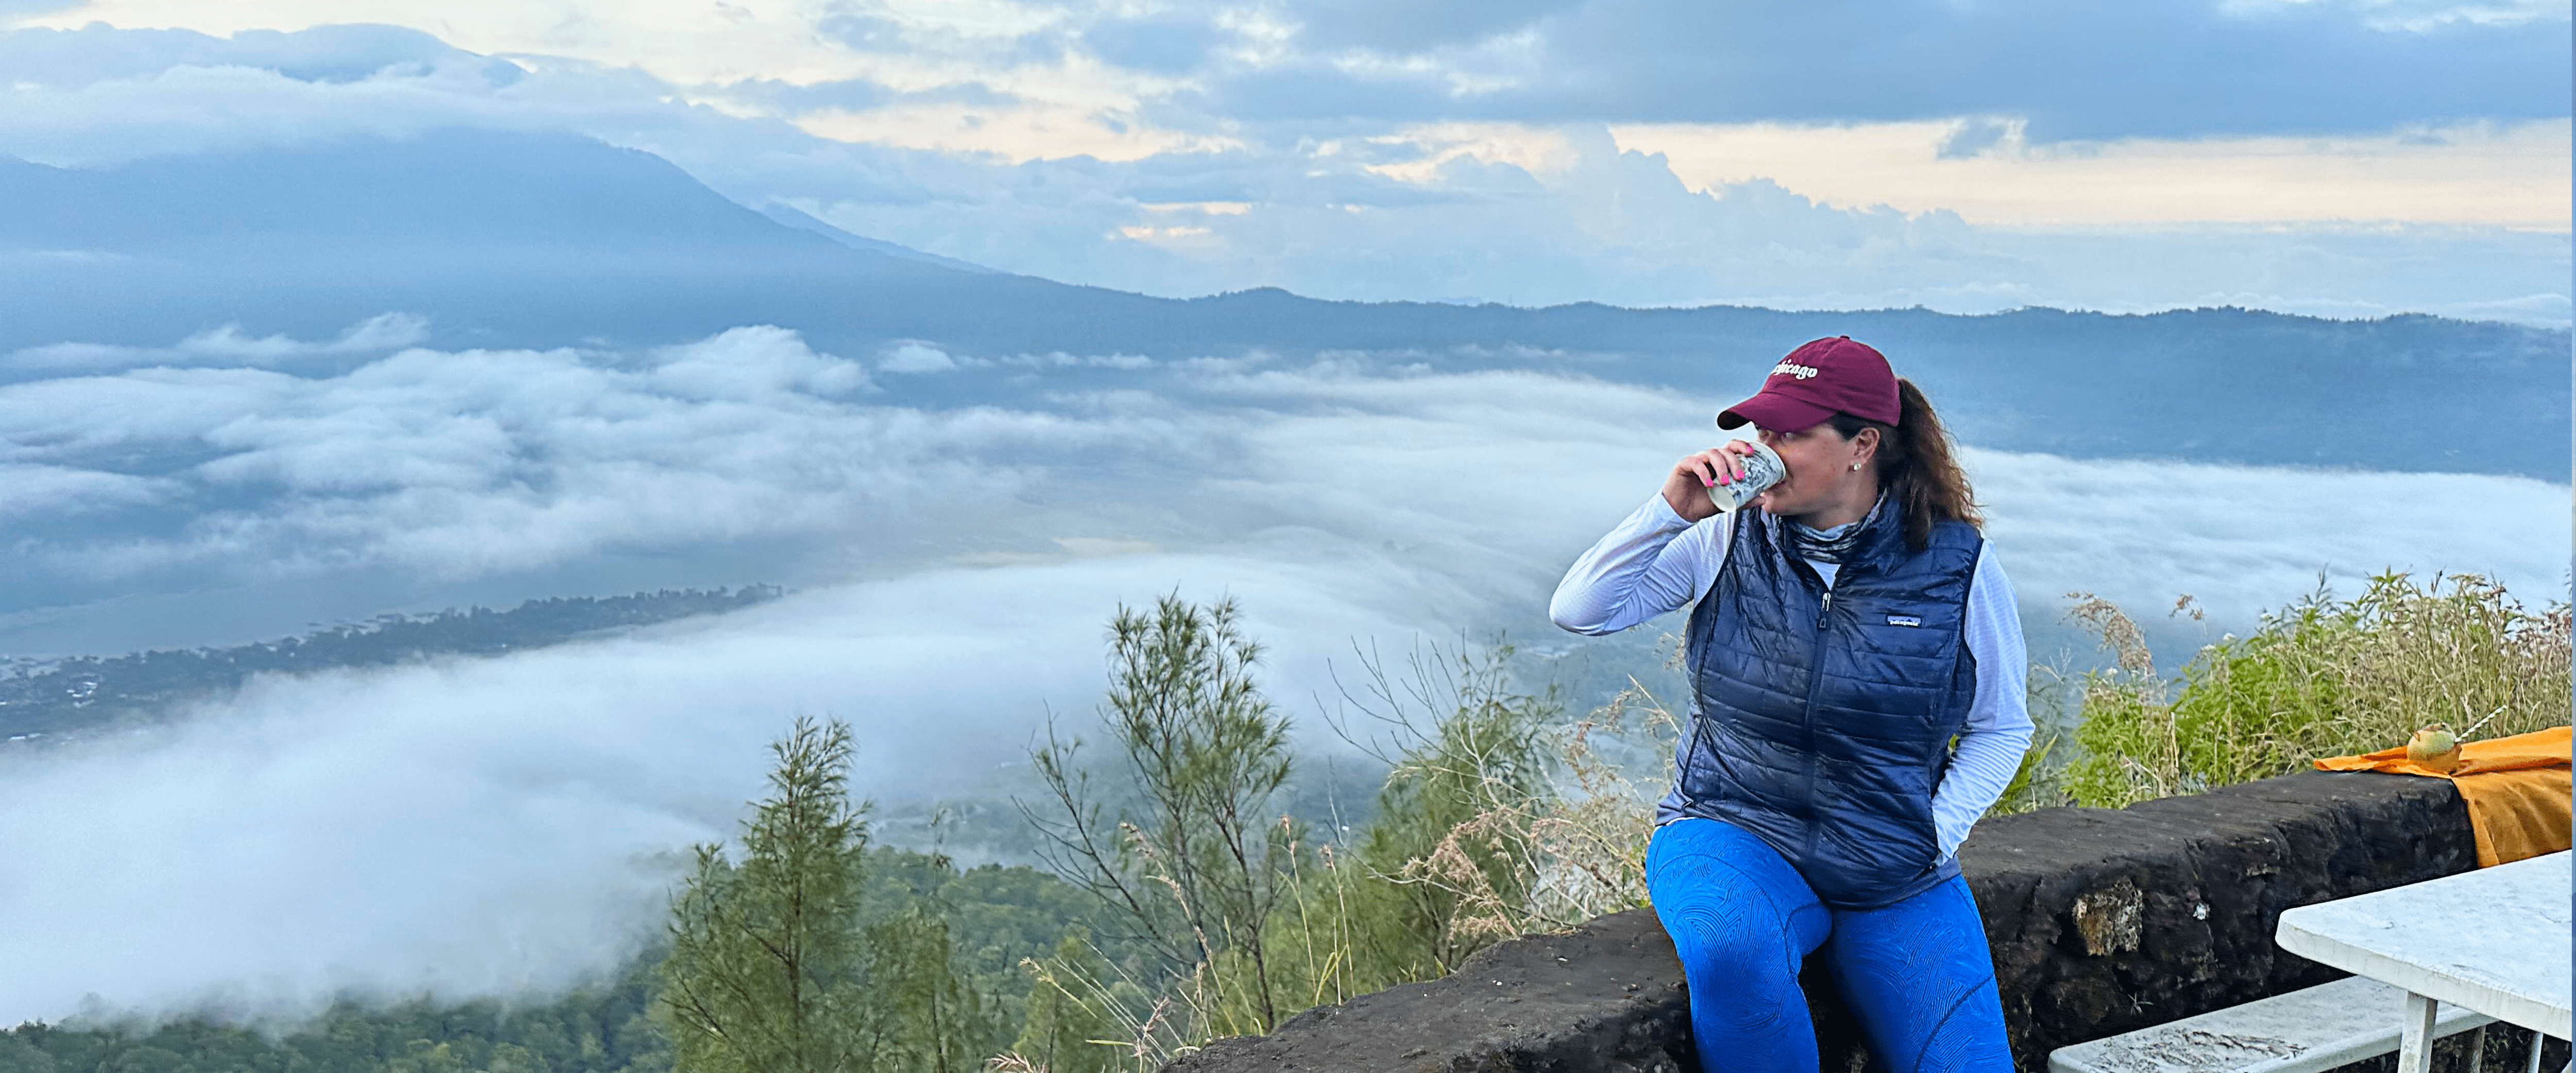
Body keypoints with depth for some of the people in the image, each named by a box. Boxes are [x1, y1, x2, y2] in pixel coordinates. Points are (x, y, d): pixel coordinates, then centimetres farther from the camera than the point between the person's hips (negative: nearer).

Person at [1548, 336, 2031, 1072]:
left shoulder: (1957, 563, -3)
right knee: (1732, 949, -35)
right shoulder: (1730, 537, -1)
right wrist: (1670, 511, -13)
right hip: (1732, 833, -1)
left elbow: (2001, 729, 8)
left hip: (1897, 885, 1)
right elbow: (1579, 612, -4)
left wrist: (1932, 838, -5)